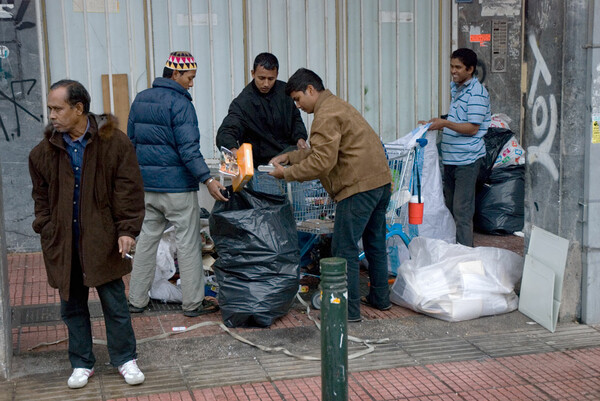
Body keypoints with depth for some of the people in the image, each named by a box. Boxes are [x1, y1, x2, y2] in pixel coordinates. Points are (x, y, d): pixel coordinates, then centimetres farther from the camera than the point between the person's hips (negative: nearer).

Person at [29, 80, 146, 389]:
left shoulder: (114, 142, -7)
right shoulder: (45, 151, 3)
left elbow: (129, 189, -6)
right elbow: (41, 196, 14)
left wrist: (127, 229, -11)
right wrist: (45, 230, 4)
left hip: (103, 240, -3)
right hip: (63, 243, 3)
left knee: (114, 303, 7)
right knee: (72, 305, 12)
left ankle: (125, 359, 23)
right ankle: (82, 363, 26)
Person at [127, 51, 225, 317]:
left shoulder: (140, 99, 10)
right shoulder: (180, 103, -14)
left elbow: (131, 140, 17)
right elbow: (188, 148, -22)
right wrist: (208, 180, -24)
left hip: (147, 185, 7)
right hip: (177, 185, -7)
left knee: (147, 239, 14)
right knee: (188, 243, 2)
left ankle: (137, 299, 18)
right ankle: (193, 302, 8)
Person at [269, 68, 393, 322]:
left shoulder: (326, 116, -14)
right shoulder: (336, 105, 20)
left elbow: (322, 163, -20)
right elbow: (321, 151, 25)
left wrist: (287, 173, -9)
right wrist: (289, 157, 18)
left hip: (359, 187, -11)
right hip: (381, 180, 11)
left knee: (344, 248, -4)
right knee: (375, 242, 19)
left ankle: (349, 310, 0)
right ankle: (380, 298, 31)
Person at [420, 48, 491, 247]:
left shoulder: (476, 93, -13)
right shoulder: (455, 87, 15)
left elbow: (472, 128, -18)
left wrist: (445, 123, -25)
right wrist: (436, 125, 15)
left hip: (467, 159, -9)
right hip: (451, 157, 9)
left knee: (462, 210, -8)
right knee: (450, 206, 14)